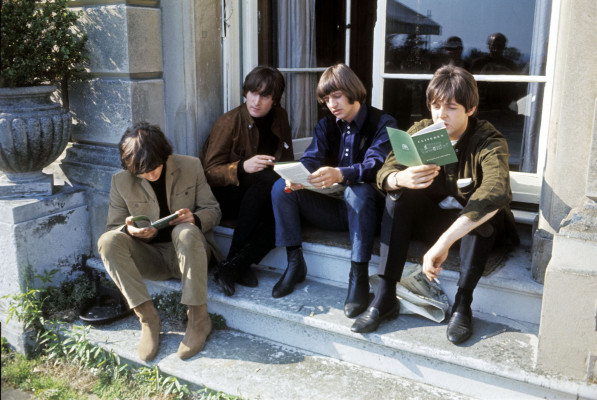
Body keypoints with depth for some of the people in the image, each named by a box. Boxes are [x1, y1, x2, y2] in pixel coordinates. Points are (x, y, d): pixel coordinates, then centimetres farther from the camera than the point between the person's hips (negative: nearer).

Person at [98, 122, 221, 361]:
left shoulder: (190, 167, -2)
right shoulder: (121, 182, -2)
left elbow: (213, 211, 2)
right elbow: (114, 226, 3)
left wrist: (195, 218, -22)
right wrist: (129, 230, -22)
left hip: (188, 252, -2)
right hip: (149, 256, 2)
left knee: (185, 232, -36)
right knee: (108, 241, -25)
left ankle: (199, 317, -26)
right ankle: (147, 317, -24)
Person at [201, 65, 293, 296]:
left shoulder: (279, 117, 7)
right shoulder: (229, 122, -9)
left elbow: (285, 162, 14)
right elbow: (210, 172, -13)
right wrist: (242, 167, -32)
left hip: (260, 197, 4)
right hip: (224, 196, -4)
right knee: (268, 180, -35)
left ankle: (233, 265, -29)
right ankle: (236, 264, -29)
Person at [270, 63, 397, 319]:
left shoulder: (382, 123, -5)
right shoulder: (326, 125, 12)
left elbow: (375, 165, -23)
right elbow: (310, 159, -3)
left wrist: (339, 174, -43)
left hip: (365, 210, -5)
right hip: (332, 209, 5)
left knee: (358, 191, -38)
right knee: (281, 187, -13)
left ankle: (359, 276, -31)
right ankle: (295, 263, -9)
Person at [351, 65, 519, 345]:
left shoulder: (488, 142, -22)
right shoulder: (421, 131, -9)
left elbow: (496, 191, -42)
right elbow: (384, 172, -18)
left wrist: (443, 242, -52)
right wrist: (400, 179, -46)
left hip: (475, 227, -3)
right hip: (433, 219, 3)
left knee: (485, 206, -34)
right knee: (397, 195, -22)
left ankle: (462, 303, -25)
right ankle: (385, 297, -23)